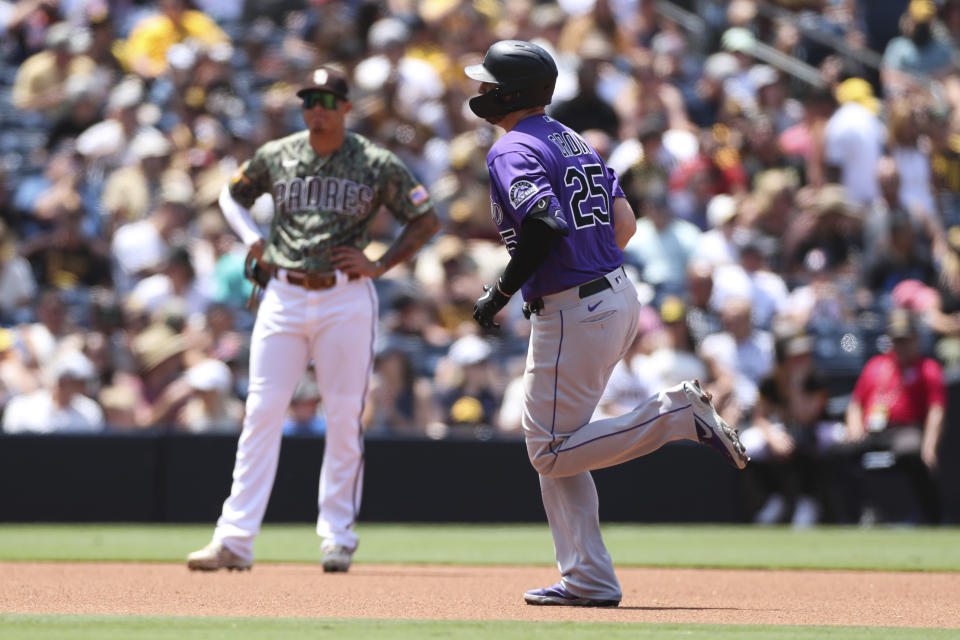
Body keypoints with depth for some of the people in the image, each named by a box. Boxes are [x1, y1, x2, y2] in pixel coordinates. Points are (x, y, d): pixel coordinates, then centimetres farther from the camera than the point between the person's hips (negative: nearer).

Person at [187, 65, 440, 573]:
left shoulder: (378, 165, 0)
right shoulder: (275, 157, 7)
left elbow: (427, 220, 6)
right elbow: (232, 194, 24)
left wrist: (378, 266, -4)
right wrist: (252, 239, 7)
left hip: (345, 299, -2)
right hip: (284, 296, 2)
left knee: (344, 416, 0)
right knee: (261, 412, -4)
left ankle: (337, 536, 10)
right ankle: (234, 539, -5)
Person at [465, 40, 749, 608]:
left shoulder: (513, 151, -12)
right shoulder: (574, 141, 15)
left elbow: (544, 225, -28)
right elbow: (625, 223, 14)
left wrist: (501, 292, -18)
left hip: (572, 315, -10)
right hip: (620, 295, 10)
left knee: (552, 453, -2)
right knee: (552, 444, 15)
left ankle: (677, 415, -10)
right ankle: (588, 580, 12)